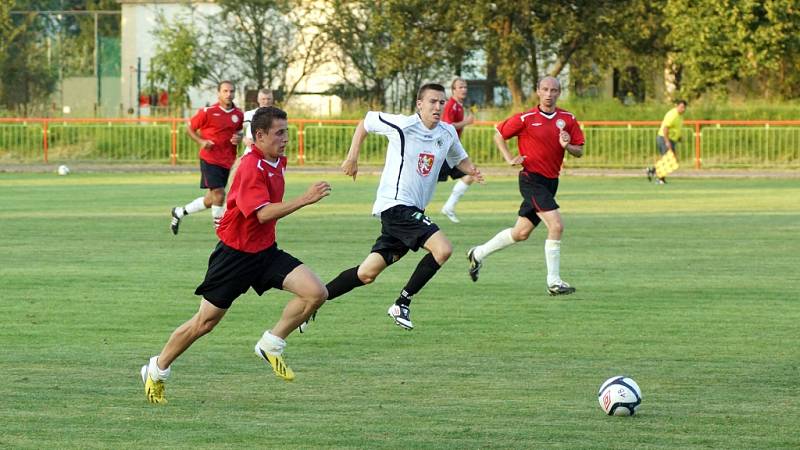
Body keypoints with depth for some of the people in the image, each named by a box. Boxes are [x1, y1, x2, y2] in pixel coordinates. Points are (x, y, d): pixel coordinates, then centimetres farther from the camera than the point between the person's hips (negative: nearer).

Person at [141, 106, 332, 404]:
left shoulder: (278, 162, 5)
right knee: (205, 322, 2)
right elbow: (263, 213, -35)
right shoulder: (251, 168, -23)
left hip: (266, 251, 7)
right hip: (235, 253, -7)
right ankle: (157, 370, 21)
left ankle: (271, 345, 3)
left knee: (316, 292, -12)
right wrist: (305, 200, -39)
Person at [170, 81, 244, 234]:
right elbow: (190, 128, 2)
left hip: (227, 162, 5)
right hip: (210, 159, -5)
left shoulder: (238, 114, 6)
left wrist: (238, 138, -1)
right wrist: (201, 141, -14)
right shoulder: (207, 112, -8)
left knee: (211, 200, 10)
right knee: (219, 194, -15)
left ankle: (179, 212, 31)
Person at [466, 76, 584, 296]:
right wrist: (510, 159, -6)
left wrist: (567, 146, -14)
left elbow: (579, 152, 7)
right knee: (556, 225, -19)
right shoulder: (526, 119, -8)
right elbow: (499, 135, 4)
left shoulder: (568, 119, 4)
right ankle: (554, 282, -13)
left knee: (521, 232, 14)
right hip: (532, 178, -6)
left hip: (550, 181, 6)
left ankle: (478, 254, 34)